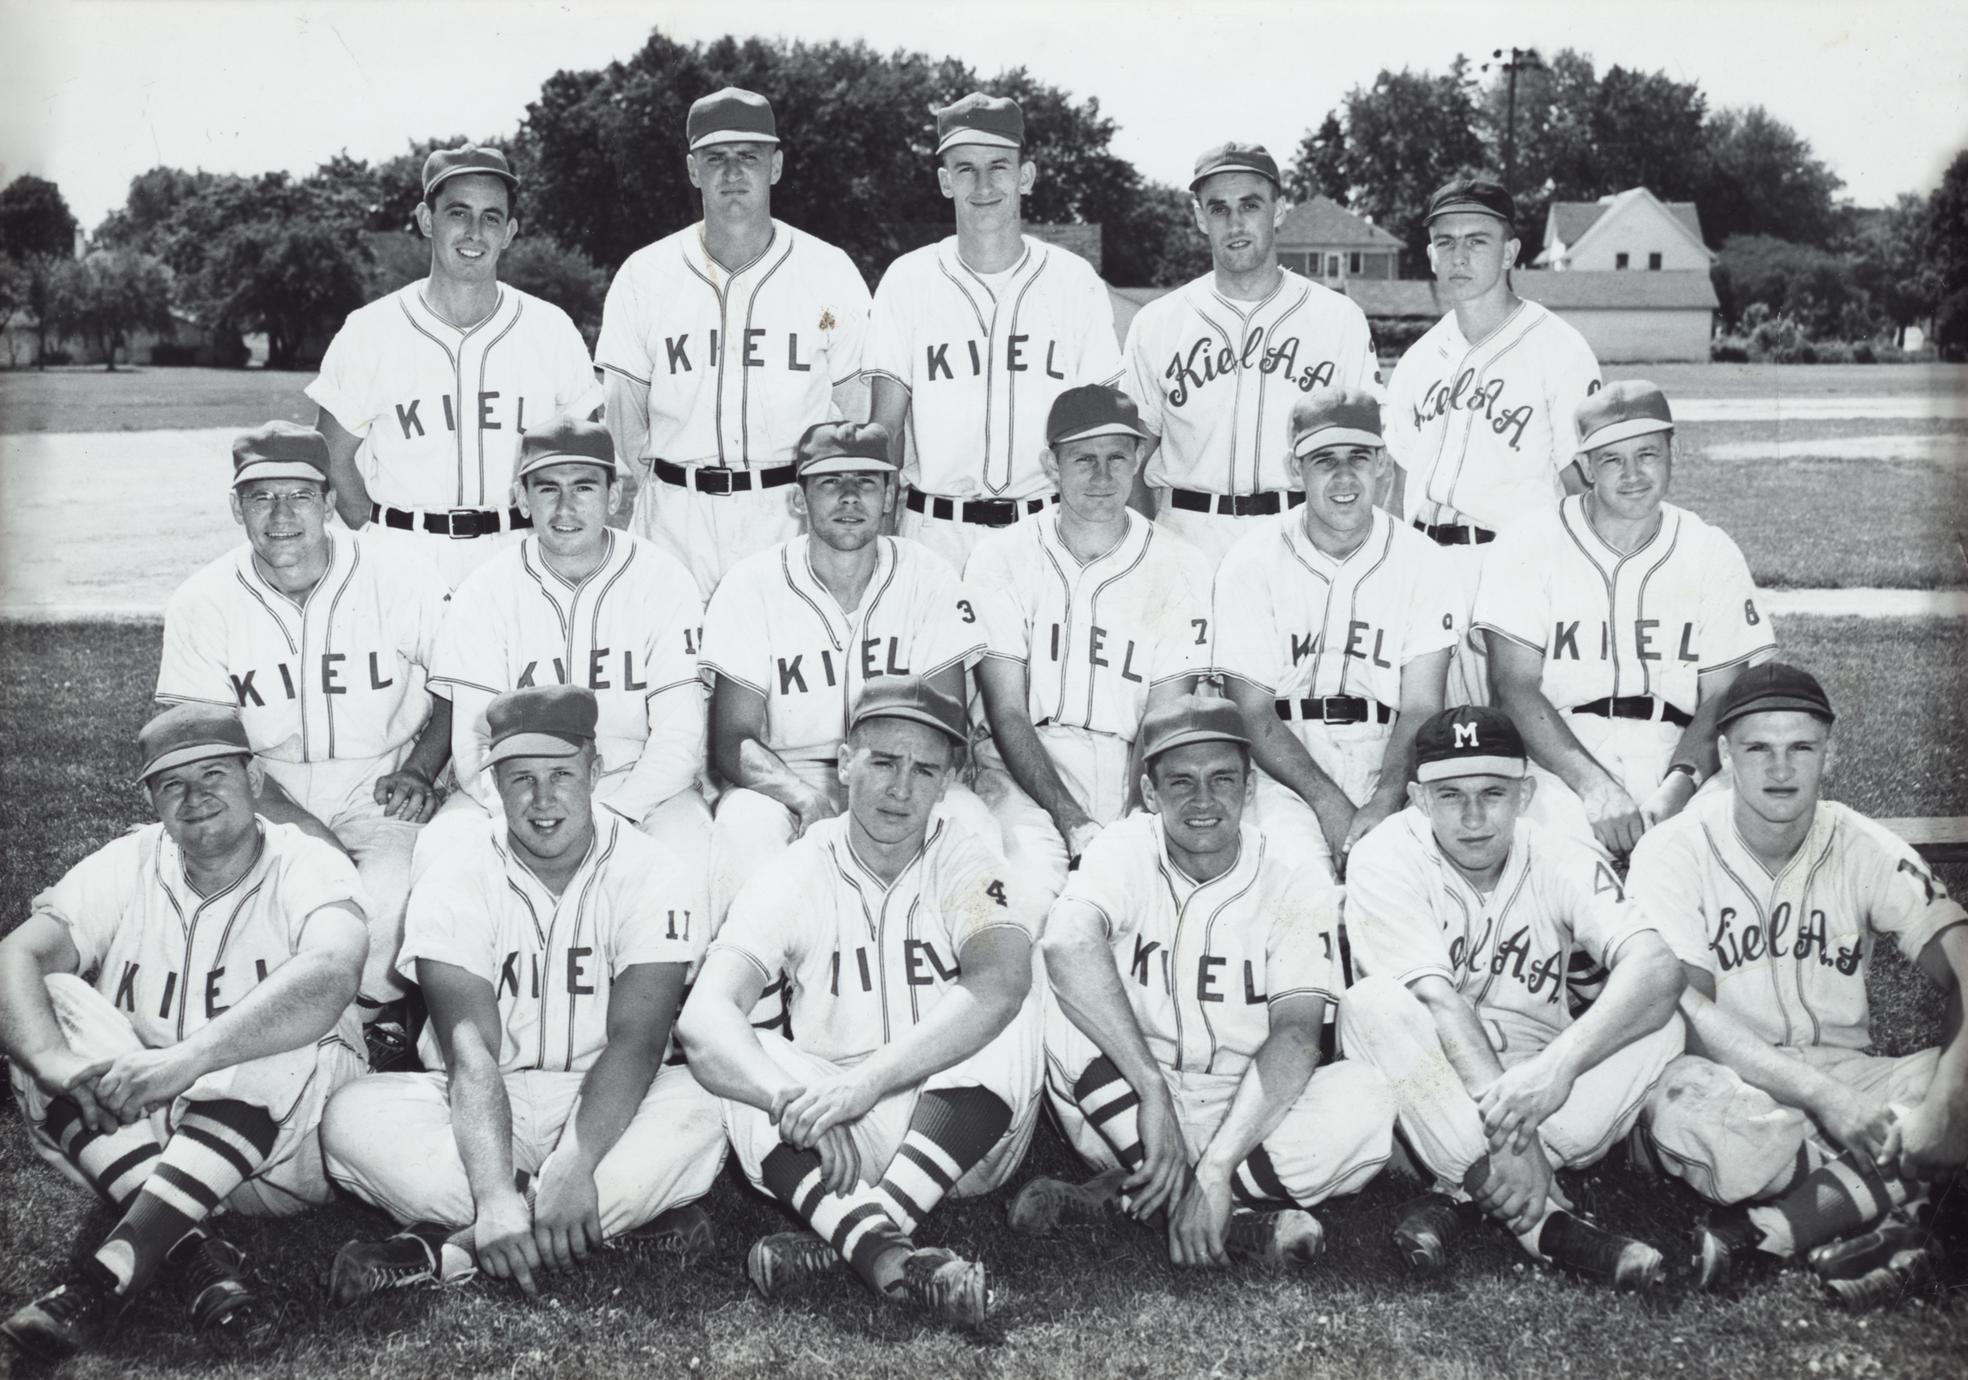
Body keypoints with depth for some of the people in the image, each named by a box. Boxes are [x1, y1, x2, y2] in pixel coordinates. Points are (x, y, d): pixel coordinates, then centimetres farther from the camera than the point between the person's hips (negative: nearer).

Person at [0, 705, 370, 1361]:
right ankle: (194, 1254, -32)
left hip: (278, 1143, -3)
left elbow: (332, 975, -30)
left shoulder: (308, 865, -7)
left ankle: (114, 1269, -36)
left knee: (280, 1050, -32)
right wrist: (54, 1060, -34)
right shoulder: (126, 866, 4)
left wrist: (187, 1058, -43)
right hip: (128, 1136, 3)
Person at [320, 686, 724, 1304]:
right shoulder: (455, 881, -7)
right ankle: (631, 1215, -32)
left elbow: (637, 1039, -18)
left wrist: (573, 1164, -36)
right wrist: (495, 1197, -36)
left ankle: (445, 1249, -33)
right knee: (351, 1117, -27)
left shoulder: (647, 874, -7)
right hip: (479, 1113, 1)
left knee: (697, 1114, -32)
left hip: (606, 1107, 0)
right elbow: (471, 1051, -20)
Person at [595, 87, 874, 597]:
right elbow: (624, 420, 8)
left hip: (795, 515, 0)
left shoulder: (831, 273, 5)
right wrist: (670, 494, 2)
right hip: (675, 523, 1)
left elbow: (859, 410, 7)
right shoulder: (643, 276, 6)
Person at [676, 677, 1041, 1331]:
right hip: (836, 1149, 1)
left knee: (1006, 1023, -27)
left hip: (964, 1139, -1)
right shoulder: (795, 877, -5)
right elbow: (703, 1018, -20)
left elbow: (1000, 983, -29)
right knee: (753, 1059, -25)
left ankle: (845, 1242, -38)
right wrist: (796, 1103, -41)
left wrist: (866, 1081, -42)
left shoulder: (969, 865, -7)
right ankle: (888, 1255, -47)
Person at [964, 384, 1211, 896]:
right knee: (1031, 871, -33)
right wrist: (1071, 819, -18)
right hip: (1023, 770, -2)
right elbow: (1007, 713, -3)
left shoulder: (1181, 571, 5)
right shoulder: (1000, 559, 4)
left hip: (1134, 775, 2)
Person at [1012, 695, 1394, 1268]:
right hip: (1122, 1111, -1)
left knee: (1365, 1099, -28)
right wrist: (1152, 1091, -41)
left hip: (1249, 1117, 1)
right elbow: (1068, 942, -30)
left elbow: (1295, 1037, -18)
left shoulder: (1298, 887, -4)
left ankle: (1123, 1194, -20)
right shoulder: (1125, 852, -6)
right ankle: (1241, 1220, -28)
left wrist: (1215, 1168, -32)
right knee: (1070, 1005, -28)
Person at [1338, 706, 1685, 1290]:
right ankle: (1544, 1222, -33)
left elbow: (1658, 969, -24)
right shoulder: (1386, 858, -13)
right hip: (1426, 1096, -2)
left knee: (1660, 1027, -22)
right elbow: (1438, 1001, -25)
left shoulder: (1563, 863, -6)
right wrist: (1501, 1123, -38)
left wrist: (1559, 1063, -40)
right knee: (1373, 1004, -32)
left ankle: (1455, 1195, -25)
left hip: (1537, 1081, 3)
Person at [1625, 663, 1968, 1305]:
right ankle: (1873, 1212, -20)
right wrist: (1821, 1094, -26)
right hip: (1728, 1081, -3)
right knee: (1680, 1101, -39)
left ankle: (1759, 1230, -26)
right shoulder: (1674, 851, -6)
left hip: (1844, 1077, 4)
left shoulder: (1866, 850, 2)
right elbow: (1687, 1011, -16)